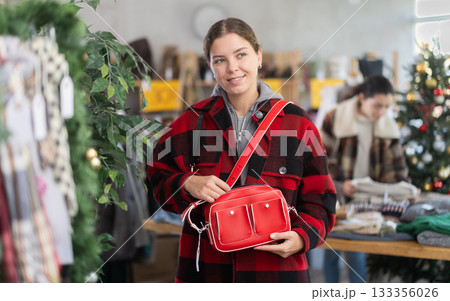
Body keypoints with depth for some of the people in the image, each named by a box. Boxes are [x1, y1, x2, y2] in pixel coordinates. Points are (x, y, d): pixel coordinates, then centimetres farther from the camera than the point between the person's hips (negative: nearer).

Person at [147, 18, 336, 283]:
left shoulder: (297, 124, -1)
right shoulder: (193, 120, 4)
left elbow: (319, 201, 1)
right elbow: (160, 180, 7)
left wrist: (301, 238, -18)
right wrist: (188, 185, -14)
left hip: (276, 266, -1)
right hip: (205, 266, 1)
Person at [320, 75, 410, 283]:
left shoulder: (388, 127, 2)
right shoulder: (335, 119, -10)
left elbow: (395, 165, 6)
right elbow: (323, 159, -10)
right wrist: (341, 182, -23)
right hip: (334, 197, -2)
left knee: (357, 253, 1)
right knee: (331, 250, 6)